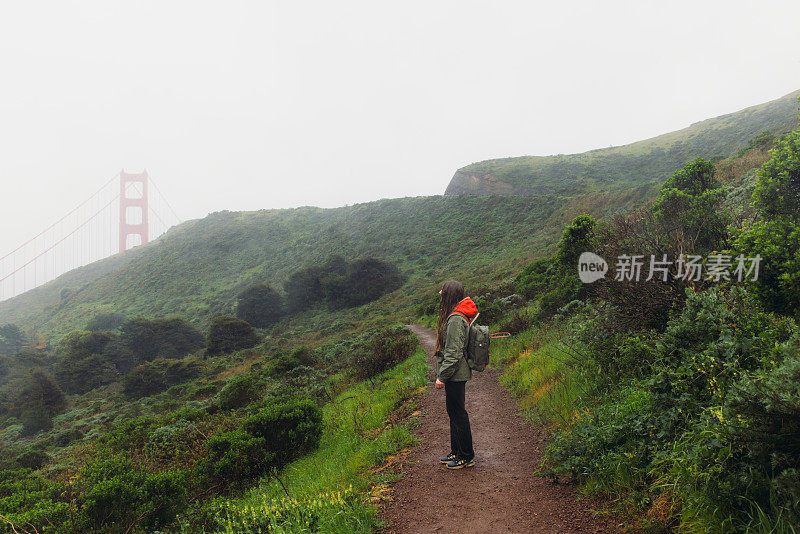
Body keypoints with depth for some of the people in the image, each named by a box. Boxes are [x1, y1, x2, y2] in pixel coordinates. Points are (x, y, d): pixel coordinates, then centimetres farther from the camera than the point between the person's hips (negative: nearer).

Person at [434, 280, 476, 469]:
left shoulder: (456, 320, -21)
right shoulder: (454, 316, 11)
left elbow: (454, 353, -23)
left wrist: (442, 377, -19)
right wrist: (443, 374, 22)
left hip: (455, 375, -10)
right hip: (455, 374, 10)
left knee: (458, 414, 0)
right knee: (453, 412, 18)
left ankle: (466, 457, 11)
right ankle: (456, 451, 30)